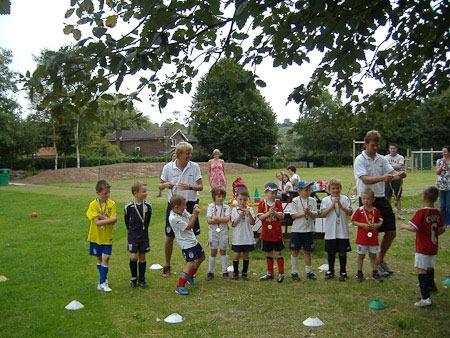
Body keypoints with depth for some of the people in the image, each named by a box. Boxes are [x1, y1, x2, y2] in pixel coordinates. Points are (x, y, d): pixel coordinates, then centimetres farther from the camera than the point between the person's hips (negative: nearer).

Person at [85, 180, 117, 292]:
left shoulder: (112, 204, -6)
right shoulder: (93, 205, -11)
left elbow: (114, 220, -14)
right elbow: (97, 222, -19)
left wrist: (102, 217, -21)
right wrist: (108, 219, -18)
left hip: (107, 237, 0)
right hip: (96, 237, 0)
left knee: (105, 259, -4)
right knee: (99, 259, 13)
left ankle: (102, 283, 2)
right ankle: (103, 278, 29)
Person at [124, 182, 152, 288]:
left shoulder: (148, 206, -5)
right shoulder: (129, 207, -12)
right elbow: (126, 220, 5)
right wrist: (131, 230, 10)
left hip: (144, 235, 2)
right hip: (133, 236, -2)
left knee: (142, 257, 9)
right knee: (133, 257, -5)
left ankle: (141, 279, 19)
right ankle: (133, 278, 15)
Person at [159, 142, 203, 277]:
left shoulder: (195, 167, -5)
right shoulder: (168, 167, -5)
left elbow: (201, 186, -5)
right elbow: (161, 185, 6)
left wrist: (190, 187, -25)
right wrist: (166, 185, -18)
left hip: (190, 204, 0)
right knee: (169, 236, 5)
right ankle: (167, 266, 21)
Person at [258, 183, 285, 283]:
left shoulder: (278, 203, -1)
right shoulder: (262, 204, -2)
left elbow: (282, 216, -6)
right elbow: (260, 217, -9)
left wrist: (275, 213, -24)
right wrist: (269, 213, -23)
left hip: (277, 233, -1)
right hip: (266, 234, 1)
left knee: (278, 253, 2)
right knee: (269, 254, 12)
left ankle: (281, 274, 8)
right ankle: (270, 273, 23)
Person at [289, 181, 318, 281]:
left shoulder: (312, 201, 3)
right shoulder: (295, 201, -5)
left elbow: (315, 216, -2)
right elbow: (293, 215, -11)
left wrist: (309, 212, -21)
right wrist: (303, 213, -22)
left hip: (309, 230, 3)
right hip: (297, 230, -2)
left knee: (308, 251, 11)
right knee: (295, 251, 4)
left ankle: (309, 271, 21)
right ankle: (294, 272, 14)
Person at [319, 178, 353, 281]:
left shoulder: (345, 199, 1)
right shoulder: (325, 200, 1)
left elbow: (350, 213, -7)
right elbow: (322, 214, -9)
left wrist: (341, 206, -20)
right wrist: (332, 205, -15)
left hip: (343, 231, 0)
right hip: (330, 232, 0)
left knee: (342, 252, 7)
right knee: (331, 252, 11)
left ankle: (343, 272, 19)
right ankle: (330, 271, 25)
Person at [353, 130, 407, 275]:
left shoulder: (382, 159, 8)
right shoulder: (360, 160, -9)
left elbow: (391, 173, -2)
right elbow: (366, 179, -21)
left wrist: (399, 175, -25)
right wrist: (383, 178, -35)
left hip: (381, 198, 6)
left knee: (391, 232, 8)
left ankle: (381, 259, 28)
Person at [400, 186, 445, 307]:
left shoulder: (421, 213, -21)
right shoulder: (437, 213, 1)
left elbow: (414, 228, -27)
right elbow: (442, 229, 8)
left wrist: (404, 226, -9)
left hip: (422, 248, -7)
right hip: (433, 247, 7)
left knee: (421, 270, -6)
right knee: (430, 267, 29)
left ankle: (426, 298, -11)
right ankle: (430, 285, 52)